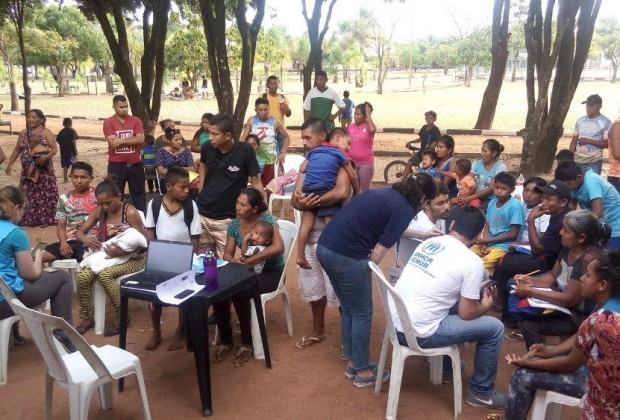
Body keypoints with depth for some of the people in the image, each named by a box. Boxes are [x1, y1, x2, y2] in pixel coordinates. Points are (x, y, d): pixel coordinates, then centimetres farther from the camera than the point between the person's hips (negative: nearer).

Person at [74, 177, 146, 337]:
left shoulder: (130, 212, -16)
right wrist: (86, 239, -18)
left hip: (131, 258, -5)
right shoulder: (99, 211, 2)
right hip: (106, 256, 5)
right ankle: (87, 318, 0)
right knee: (82, 276, -21)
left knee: (105, 274, -33)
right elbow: (79, 232, 6)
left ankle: (122, 317, -14)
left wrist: (122, 251, -31)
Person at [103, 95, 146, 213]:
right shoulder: (108, 122, -2)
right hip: (116, 164, -2)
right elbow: (113, 142, -15)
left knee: (139, 192, 10)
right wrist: (132, 140, -10)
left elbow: (141, 140, -9)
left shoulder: (136, 120, 4)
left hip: (135, 163, 2)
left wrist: (121, 141, -14)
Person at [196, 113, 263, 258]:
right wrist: (201, 192, 7)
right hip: (201, 213, 3)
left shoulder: (245, 150, -18)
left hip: (227, 218, -3)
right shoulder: (207, 147, -7)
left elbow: (255, 182, -9)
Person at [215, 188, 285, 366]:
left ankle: (247, 342, -10)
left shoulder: (267, 219, -18)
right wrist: (234, 261, -24)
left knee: (239, 293, -31)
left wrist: (248, 260, -32)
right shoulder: (234, 224, -1)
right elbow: (227, 254, 2)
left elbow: (278, 247, -33)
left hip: (271, 272, -5)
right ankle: (225, 340, -1)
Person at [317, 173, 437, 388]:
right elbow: (378, 252, -10)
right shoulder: (404, 209, -6)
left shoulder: (386, 193, 18)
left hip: (325, 247, 9)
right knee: (362, 315, 10)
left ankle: (352, 362, 36)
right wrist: (364, 274, 4)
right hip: (345, 256, -9)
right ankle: (363, 371, 25)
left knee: (349, 310, 23)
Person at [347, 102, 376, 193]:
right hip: (352, 162, 4)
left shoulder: (369, 126, -7)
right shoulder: (351, 126, 4)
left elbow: (372, 129, -32)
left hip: (366, 163, -4)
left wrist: (368, 114, -21)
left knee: (365, 190, 7)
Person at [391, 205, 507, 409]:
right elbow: (467, 314, -4)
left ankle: (445, 368, 42)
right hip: (417, 333, -7)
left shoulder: (428, 242, 9)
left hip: (395, 321, 7)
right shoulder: (472, 262, -10)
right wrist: (486, 304, 17)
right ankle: (481, 392, 22)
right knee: (494, 328, 5)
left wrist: (473, 293, 30)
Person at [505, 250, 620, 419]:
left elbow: (571, 364, -21)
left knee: (523, 375, -6)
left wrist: (529, 363, -10)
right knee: (535, 356, 16)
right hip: (604, 370, 9)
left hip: (604, 387, -9)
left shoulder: (599, 321, -34)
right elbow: (581, 337, 7)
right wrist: (549, 351, -4)